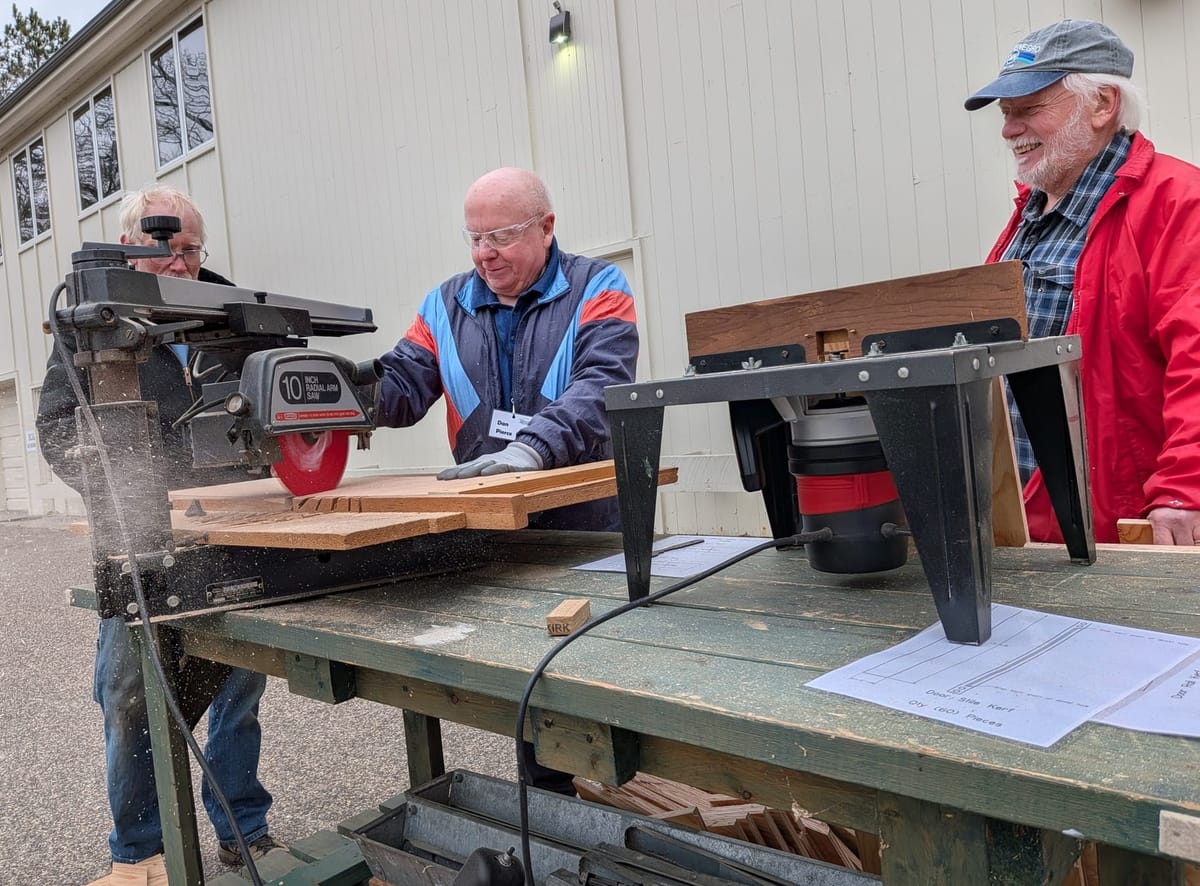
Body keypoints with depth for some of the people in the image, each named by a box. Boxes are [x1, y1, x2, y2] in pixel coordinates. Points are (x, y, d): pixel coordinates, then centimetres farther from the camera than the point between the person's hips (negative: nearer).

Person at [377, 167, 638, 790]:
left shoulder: (597, 289, -1)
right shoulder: (447, 307, 10)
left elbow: (600, 385, -18)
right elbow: (401, 387, -1)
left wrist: (533, 446, -34)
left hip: (590, 529, -2)